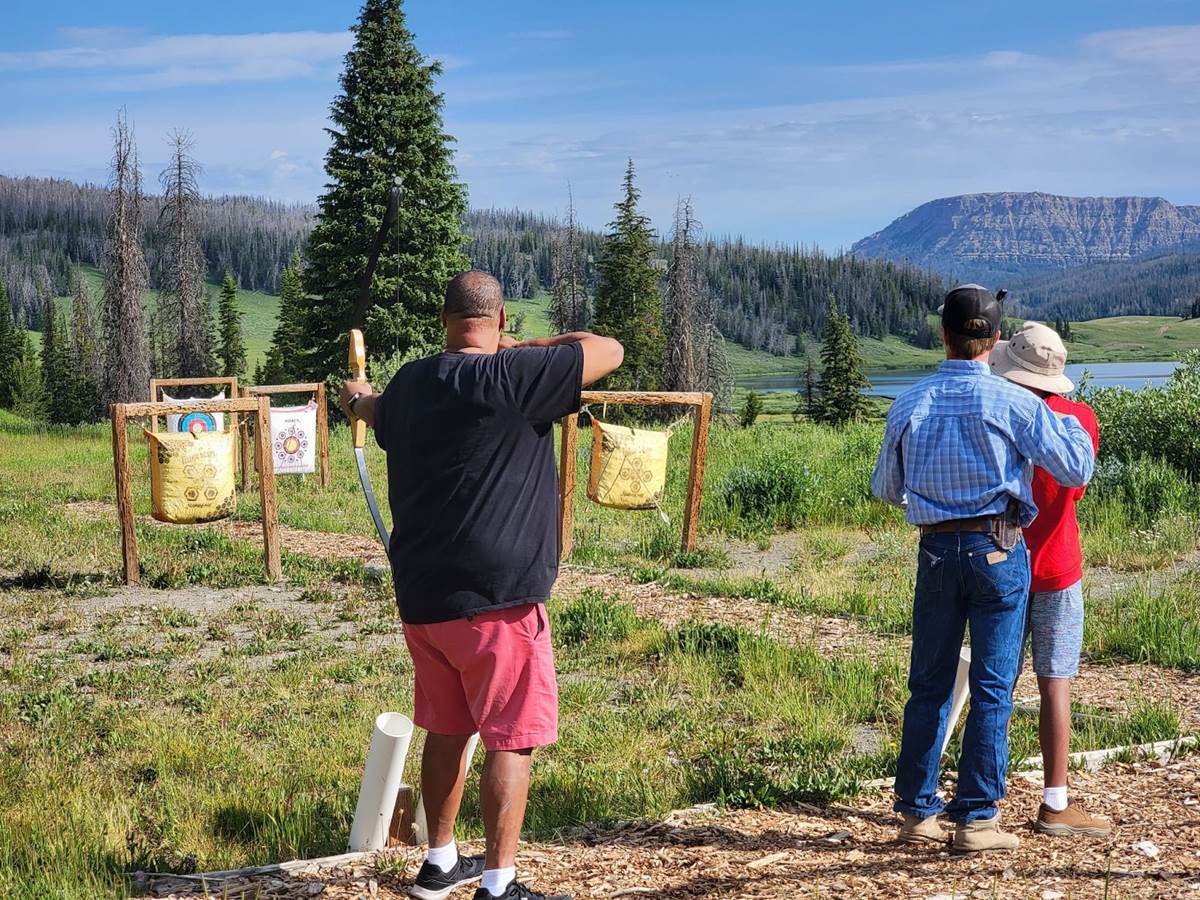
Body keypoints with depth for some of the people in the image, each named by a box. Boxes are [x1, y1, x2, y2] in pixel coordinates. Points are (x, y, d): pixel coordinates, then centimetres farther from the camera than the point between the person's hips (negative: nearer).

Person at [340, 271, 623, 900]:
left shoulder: (407, 385, 7)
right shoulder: (513, 377, -15)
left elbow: (381, 415, 32)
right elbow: (608, 351, -8)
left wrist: (358, 400, 57)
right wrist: (521, 347, 5)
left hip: (422, 597, 7)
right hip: (496, 598, -7)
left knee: (446, 731, 19)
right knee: (510, 740, 0)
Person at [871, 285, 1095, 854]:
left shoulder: (909, 406, 2)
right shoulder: (1012, 403, -9)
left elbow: (886, 490, 14)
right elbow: (1077, 470, -7)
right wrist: (1069, 422, 11)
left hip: (937, 550, 3)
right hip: (998, 551, -3)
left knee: (929, 684, 11)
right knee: (992, 688, 3)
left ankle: (916, 812, 17)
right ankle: (975, 819, 5)